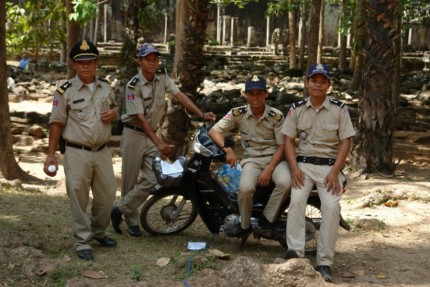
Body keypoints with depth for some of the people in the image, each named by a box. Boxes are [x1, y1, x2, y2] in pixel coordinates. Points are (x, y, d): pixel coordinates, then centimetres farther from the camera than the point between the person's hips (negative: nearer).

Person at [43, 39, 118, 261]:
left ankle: (98, 232, 33)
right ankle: (83, 242, 12)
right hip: (77, 153, -5)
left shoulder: (106, 87, 7)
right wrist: (51, 155, -9)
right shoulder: (65, 91, -7)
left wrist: (113, 113, -3)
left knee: (107, 194, 12)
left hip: (102, 151, 5)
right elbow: (56, 124, -6)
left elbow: (113, 109, 23)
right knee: (79, 199, 1)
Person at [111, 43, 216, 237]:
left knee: (152, 180, -5)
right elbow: (140, 117, -20)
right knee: (130, 181, 2)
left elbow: (180, 96, -8)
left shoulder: (163, 78, 1)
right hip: (134, 135, -5)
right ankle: (132, 221, 17)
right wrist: (159, 144, -27)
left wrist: (202, 115, -21)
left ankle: (120, 210, 7)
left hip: (151, 135, 5)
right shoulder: (134, 86, -15)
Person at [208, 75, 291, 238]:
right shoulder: (238, 114, -2)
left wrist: (269, 169, -16)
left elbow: (282, 146, -4)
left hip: (274, 158, 0)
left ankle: (266, 220, -13)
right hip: (251, 159, 0)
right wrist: (227, 150, -19)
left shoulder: (276, 116, -5)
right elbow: (213, 131, -3)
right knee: (245, 188, -31)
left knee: (285, 182, -33)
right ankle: (245, 226, -6)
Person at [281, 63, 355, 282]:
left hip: (330, 166, -1)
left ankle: (324, 264, -17)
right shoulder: (296, 109, 7)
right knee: (296, 201, -26)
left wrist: (335, 172, -11)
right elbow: (288, 140, 5)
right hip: (303, 164, 1)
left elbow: (345, 142, 0)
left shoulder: (339, 109, 2)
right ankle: (295, 252, -28)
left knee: (331, 207, -22)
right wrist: (294, 168, -9)